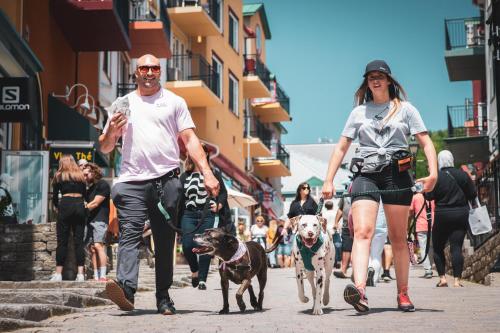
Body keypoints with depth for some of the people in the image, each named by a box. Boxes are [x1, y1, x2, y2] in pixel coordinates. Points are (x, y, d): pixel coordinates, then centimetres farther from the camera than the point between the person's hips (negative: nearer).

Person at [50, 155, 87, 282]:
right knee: (79, 241, 1)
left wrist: (57, 207, 28)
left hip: (65, 206, -2)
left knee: (62, 241, 0)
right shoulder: (81, 176, 16)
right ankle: (80, 274, -5)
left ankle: (58, 274, -3)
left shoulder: (59, 176, 9)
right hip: (80, 206, 2)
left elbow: (54, 197, 11)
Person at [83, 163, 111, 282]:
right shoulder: (91, 188, 24)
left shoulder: (103, 184, -2)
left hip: (100, 219, -8)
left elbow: (95, 203, -9)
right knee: (92, 248, 1)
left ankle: (103, 276, -23)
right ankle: (96, 277, 0)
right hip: (91, 220, 8)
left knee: (98, 245, -19)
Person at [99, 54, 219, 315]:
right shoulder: (122, 105, 17)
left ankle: (163, 298, 8)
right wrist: (111, 132, -4)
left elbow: (189, 139, 6)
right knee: (129, 234, -16)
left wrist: (207, 173, -7)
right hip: (132, 181, 0)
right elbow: (105, 148, 19)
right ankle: (126, 289, -30)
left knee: (165, 241, 3)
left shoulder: (174, 102, 13)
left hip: (167, 180, 0)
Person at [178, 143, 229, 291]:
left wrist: (219, 205, -7)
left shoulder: (214, 174, 10)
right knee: (187, 246, -10)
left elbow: (223, 192, 11)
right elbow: (180, 197, 10)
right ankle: (194, 270, 18)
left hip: (207, 215, -1)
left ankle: (202, 279, 1)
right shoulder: (185, 176, 13)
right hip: (189, 214, 1)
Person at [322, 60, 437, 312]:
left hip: (397, 174, 0)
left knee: (398, 237, 3)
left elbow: (426, 142, 5)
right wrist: (328, 180, 7)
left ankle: (403, 294, 12)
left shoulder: (405, 109, 12)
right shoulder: (359, 112, 17)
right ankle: (359, 291, -36)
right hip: (366, 174, 0)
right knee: (362, 231, -19)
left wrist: (433, 172, -11)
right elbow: (341, 147, 16)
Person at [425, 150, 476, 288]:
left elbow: (429, 196, -8)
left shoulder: (437, 177, -8)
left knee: (438, 247, 12)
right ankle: (457, 280, -6)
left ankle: (442, 278, 6)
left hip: (442, 215, -2)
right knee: (456, 248, 1)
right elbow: (473, 195, 2)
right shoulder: (462, 175, 0)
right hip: (461, 215, 2)